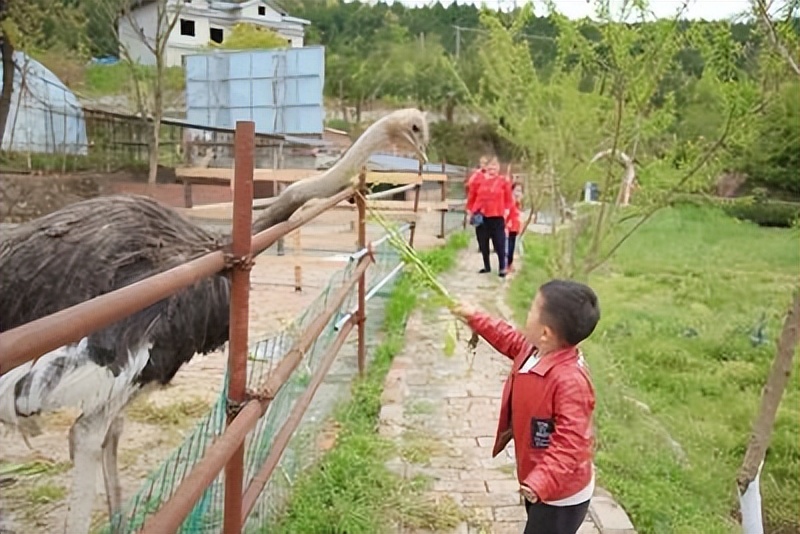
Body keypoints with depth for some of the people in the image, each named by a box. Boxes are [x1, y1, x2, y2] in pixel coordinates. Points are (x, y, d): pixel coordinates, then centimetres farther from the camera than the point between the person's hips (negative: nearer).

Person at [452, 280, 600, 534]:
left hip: (560, 492, -10)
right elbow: (510, 339, 15)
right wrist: (475, 318, 19)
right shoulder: (536, 350, -8)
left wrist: (539, 483, -45)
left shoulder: (570, 381, -37)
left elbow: (569, 444, -38)